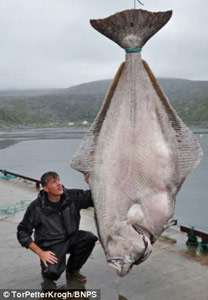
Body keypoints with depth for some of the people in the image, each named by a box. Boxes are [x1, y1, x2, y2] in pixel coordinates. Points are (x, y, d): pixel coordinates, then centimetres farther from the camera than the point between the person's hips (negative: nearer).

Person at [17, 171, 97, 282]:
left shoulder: (72, 196, -8)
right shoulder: (36, 207, -15)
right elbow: (23, 232, -9)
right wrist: (40, 253, -15)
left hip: (70, 239, 4)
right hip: (50, 245, -3)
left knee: (89, 237, -25)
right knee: (52, 273, -29)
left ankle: (72, 269, 0)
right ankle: (47, 269, 12)